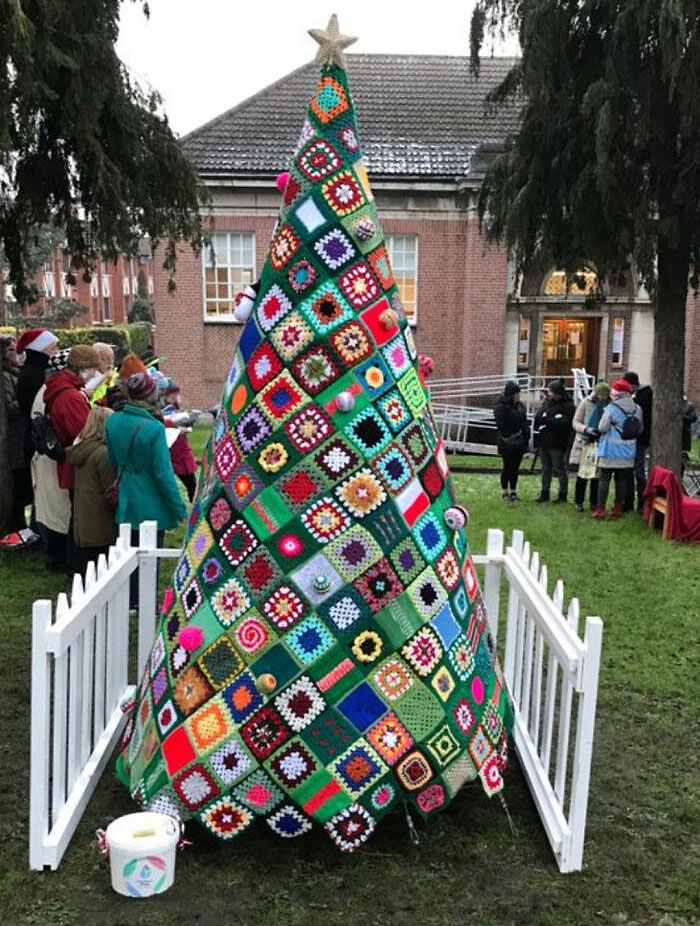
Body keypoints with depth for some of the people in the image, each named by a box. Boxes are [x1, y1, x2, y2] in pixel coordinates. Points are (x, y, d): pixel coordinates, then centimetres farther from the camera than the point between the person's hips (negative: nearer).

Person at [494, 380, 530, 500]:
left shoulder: (520, 406, 11)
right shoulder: (501, 407, -10)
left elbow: (524, 423, 13)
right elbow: (500, 426, -15)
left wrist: (526, 438, 7)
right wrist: (507, 438, -17)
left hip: (519, 442, 6)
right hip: (507, 444, -6)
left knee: (515, 468, 10)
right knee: (508, 467, 1)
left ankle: (513, 491, 19)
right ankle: (504, 491, 13)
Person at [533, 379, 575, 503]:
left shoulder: (567, 406, -10)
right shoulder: (546, 402, 11)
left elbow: (563, 423, -22)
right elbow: (539, 417, 9)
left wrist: (546, 420, -25)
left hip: (557, 444, -7)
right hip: (544, 442, 7)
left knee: (560, 469, 2)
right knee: (546, 469, 14)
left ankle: (563, 494, 11)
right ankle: (544, 493, 22)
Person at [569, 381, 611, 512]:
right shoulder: (586, 403, -3)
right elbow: (575, 422, 1)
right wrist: (586, 429, -16)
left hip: (602, 443, 1)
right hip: (586, 442, -1)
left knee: (597, 474, 7)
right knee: (583, 473, 1)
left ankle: (594, 502, 18)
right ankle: (578, 501, 12)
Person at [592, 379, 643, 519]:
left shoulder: (612, 408, -15)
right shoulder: (637, 409, 0)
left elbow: (602, 428, -13)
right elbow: (640, 430, 8)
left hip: (610, 451, -4)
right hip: (628, 451, 5)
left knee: (604, 479, 2)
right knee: (622, 479, 11)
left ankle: (600, 510, 2)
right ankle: (618, 509, 17)